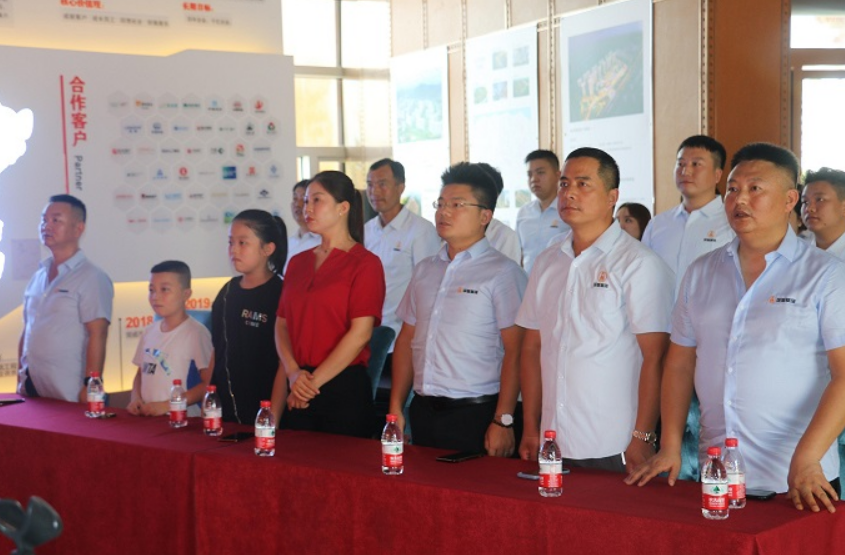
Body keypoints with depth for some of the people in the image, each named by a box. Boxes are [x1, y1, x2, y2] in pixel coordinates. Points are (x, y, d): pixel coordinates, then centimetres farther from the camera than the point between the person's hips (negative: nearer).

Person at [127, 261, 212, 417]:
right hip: (146, 417, 5)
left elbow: (208, 383, -9)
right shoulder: (150, 331, 13)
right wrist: (135, 398, 3)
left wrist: (167, 405, -12)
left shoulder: (195, 332, -7)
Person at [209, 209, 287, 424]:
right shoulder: (228, 291, 8)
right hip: (224, 409, 5)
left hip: (260, 411, -5)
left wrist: (273, 420, -16)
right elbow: (217, 351, 13)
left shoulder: (280, 295, -10)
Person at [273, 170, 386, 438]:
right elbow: (282, 325, 11)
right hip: (299, 394, 6)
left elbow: (360, 333, -13)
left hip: (344, 388, -5)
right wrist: (293, 373, -7)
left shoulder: (365, 263, -6)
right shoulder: (298, 263, 14)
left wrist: (314, 381, -11)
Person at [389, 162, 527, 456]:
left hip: (476, 414, -6)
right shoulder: (424, 270, 13)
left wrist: (503, 421, -18)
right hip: (423, 411, 6)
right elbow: (407, 339, 14)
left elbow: (515, 352, -13)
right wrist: (395, 408, 8)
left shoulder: (503, 272, -7)